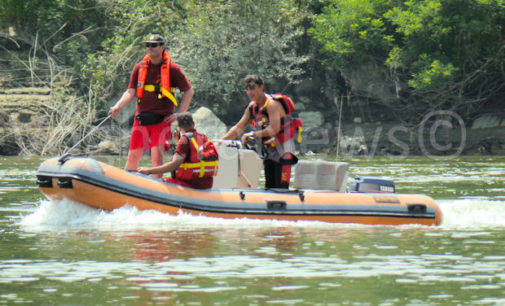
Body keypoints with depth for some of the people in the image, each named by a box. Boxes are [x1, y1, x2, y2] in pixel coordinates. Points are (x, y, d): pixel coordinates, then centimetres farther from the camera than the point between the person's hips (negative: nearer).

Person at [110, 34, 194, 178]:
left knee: (157, 155, -16)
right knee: (133, 156, 3)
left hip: (162, 119, -3)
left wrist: (179, 114, 1)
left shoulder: (172, 69, 1)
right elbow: (131, 92, 7)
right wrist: (117, 107, -10)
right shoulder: (139, 68, 9)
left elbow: (189, 91, 7)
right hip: (141, 119, 3)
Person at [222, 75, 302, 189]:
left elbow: (274, 129, -28)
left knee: (281, 188, -14)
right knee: (269, 187, 8)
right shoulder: (252, 106, 6)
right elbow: (239, 128, 12)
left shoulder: (272, 104, -20)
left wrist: (253, 134, -24)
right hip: (269, 151, 8)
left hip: (282, 149, -8)